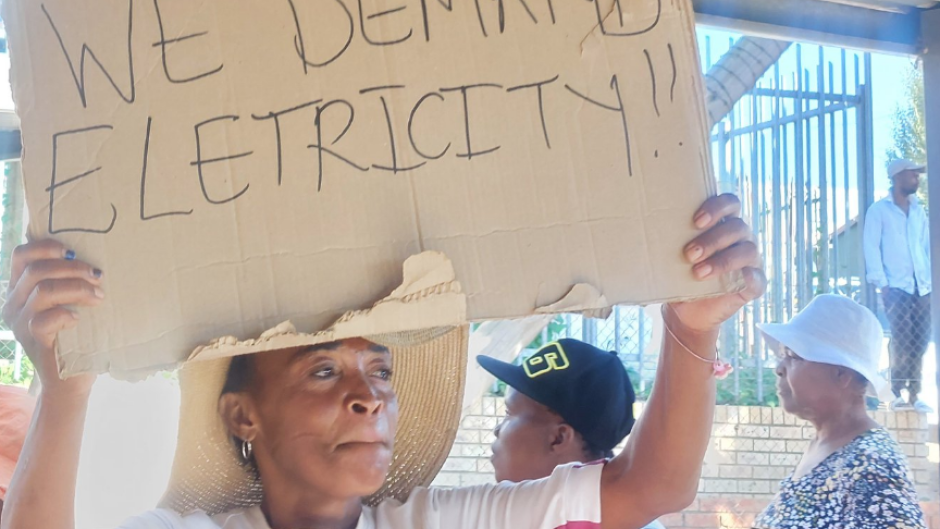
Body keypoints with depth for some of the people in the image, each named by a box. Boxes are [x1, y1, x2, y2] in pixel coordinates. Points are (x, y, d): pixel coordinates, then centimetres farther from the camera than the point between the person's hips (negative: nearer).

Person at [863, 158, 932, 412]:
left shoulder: (918, 210, 16)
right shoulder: (879, 210, 2)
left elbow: (928, 246, 16)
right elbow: (872, 248, -2)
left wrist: (932, 280, 5)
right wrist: (881, 283, -10)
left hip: (923, 288, 4)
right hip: (896, 288, -4)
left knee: (920, 343, 2)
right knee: (902, 342, -7)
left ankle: (913, 394, 9)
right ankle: (897, 393, 2)